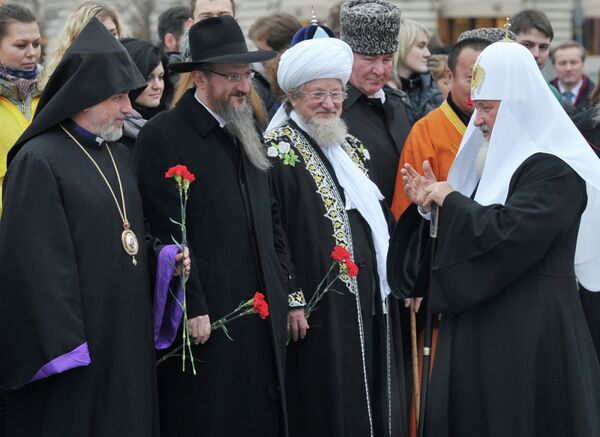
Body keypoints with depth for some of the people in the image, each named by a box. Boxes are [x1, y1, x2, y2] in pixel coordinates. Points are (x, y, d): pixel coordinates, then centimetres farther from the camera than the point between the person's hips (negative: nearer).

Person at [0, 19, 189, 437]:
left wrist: (161, 256, 2)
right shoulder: (38, 161, -13)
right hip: (77, 338, -8)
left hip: (129, 335, 8)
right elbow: (39, 262, -18)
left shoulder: (120, 156, 13)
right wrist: (66, 344, -21)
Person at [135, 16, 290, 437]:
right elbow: (167, 232, -14)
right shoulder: (164, 135, -10)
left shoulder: (247, 131, 15)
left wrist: (282, 288, 12)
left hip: (263, 314, 7)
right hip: (206, 317, -7)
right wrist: (192, 308, -17)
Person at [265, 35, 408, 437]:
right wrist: (290, 300, -19)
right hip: (318, 305, -8)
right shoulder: (279, 151, -9)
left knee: (372, 400, 10)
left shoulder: (353, 149, 16)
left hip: (370, 298, 8)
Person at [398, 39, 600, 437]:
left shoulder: (554, 170, -15)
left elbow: (506, 234, -26)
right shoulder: (496, 158, 14)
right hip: (481, 328, 9)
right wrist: (435, 202, 5)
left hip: (529, 333, -9)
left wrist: (450, 199, -13)